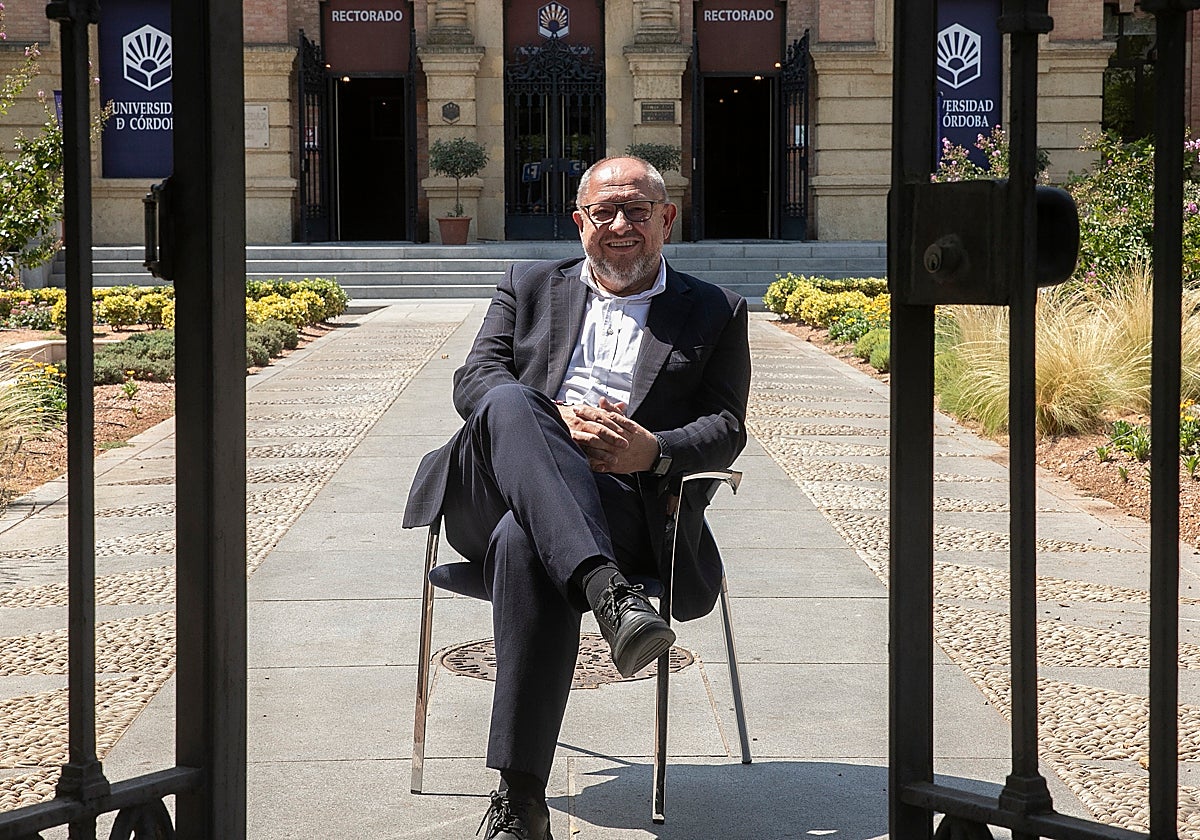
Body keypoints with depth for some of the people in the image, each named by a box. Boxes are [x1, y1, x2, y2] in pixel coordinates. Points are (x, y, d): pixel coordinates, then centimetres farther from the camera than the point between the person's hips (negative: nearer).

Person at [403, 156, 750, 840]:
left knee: (524, 542, -37)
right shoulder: (529, 288, 26)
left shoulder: (715, 314, 21)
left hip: (627, 505, -2)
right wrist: (555, 422, -11)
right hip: (497, 494, 2)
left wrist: (655, 451, -14)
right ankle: (608, 595, -51)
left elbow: (726, 430, 8)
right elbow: (474, 379, 10)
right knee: (507, 405, -33)